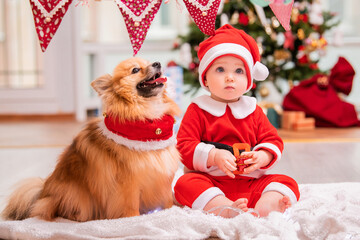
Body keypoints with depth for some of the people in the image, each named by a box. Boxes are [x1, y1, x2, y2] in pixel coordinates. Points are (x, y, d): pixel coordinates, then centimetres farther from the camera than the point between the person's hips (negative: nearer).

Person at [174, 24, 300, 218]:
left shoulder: (253, 110, 15)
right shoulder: (197, 110, 5)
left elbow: (272, 141, 10)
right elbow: (184, 146, -5)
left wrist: (261, 157, -14)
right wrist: (214, 156, -22)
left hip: (250, 182, 3)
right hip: (210, 182, -3)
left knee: (287, 182, -17)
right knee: (185, 183, -32)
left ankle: (265, 206, -46)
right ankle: (226, 209, -52)